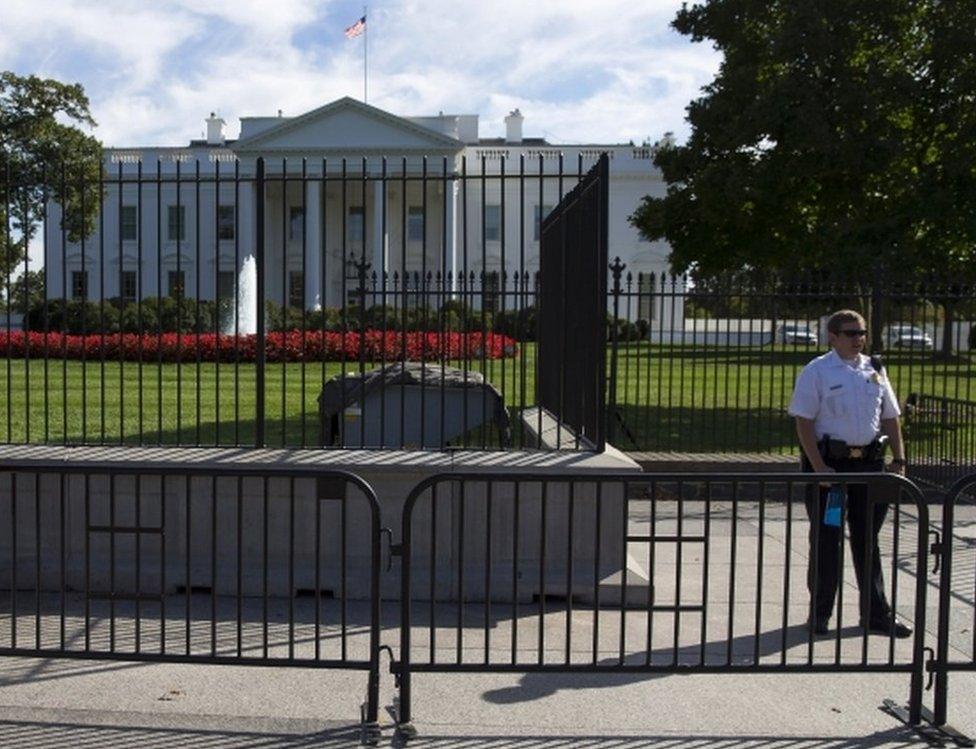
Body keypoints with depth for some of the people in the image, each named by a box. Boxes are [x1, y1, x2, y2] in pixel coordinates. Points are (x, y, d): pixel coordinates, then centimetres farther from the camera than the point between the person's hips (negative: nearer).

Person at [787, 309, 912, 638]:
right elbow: (804, 422, -9)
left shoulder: (875, 369, 10)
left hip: (869, 462, 4)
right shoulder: (816, 371, -5)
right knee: (826, 540, 4)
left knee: (867, 538, 12)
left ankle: (876, 614, 22)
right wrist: (819, 467, -16)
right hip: (830, 462, -4)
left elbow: (890, 417, 16)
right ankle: (819, 614, 17)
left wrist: (898, 458, 8)